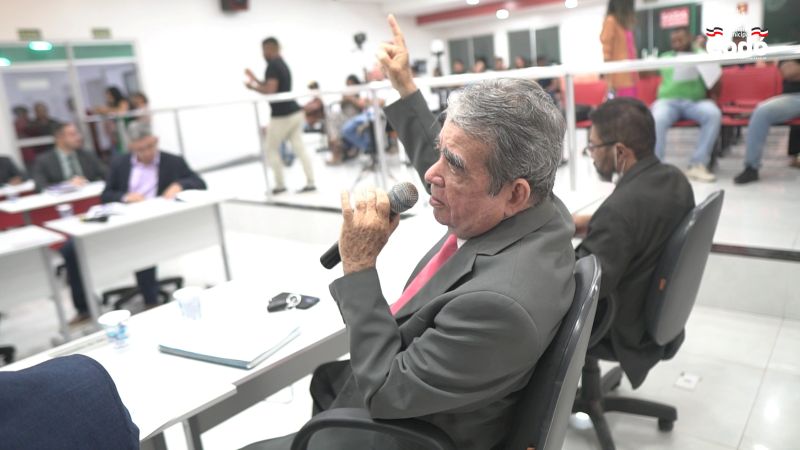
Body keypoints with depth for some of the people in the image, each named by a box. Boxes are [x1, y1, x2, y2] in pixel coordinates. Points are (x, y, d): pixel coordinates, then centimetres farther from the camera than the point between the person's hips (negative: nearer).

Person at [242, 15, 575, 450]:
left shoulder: (500, 300, -40)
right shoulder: (531, 206, -13)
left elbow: (386, 393, -28)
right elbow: (440, 172, 7)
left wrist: (359, 265, -29)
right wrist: (405, 87, 9)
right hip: (413, 370, 8)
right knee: (321, 377, 30)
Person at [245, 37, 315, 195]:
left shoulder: (272, 66, -12)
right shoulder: (283, 64, 18)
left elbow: (270, 91, -21)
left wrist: (253, 86, -6)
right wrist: (255, 79, 23)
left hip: (282, 115, -9)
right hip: (295, 112, 9)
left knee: (271, 150, 5)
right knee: (299, 148, 7)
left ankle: (280, 185, 9)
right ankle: (310, 183, 6)